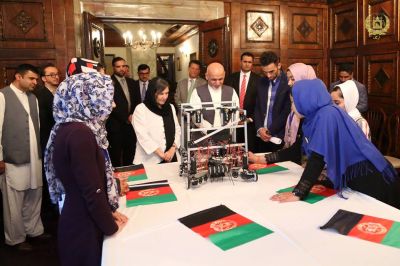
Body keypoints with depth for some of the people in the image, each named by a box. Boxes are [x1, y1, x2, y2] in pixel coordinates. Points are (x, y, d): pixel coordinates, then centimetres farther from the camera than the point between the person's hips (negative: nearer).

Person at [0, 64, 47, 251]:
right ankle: (16, 238, 21)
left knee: (34, 196, 15)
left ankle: (34, 229, 32)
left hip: (35, 156, 6)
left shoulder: (33, 98, 12)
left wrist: (39, 150, 10)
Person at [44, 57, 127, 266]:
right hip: (84, 225, -8)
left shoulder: (70, 127, 4)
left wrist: (109, 212, 9)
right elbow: (92, 190, -24)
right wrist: (111, 227, -11)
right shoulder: (79, 133, -25)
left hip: (79, 218, 8)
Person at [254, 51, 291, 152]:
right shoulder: (261, 82, 8)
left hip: (278, 138, -5)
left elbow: (287, 112, -12)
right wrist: (259, 128, -4)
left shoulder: (288, 83, -10)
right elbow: (257, 107, 10)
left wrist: (270, 131, -11)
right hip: (261, 137, 5)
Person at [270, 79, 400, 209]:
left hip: (369, 181, -9)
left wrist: (298, 193, -30)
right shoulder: (314, 116, 3)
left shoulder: (327, 115, -23)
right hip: (354, 180, 9)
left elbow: (318, 158, -30)